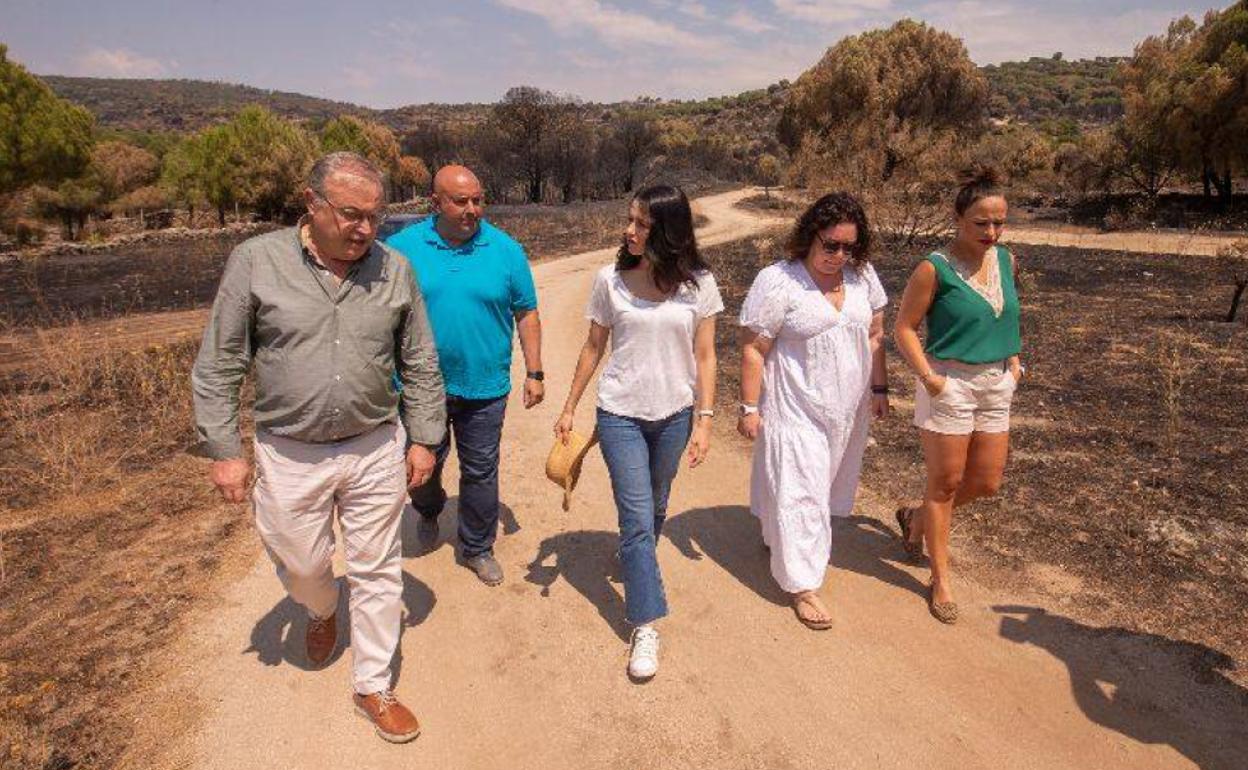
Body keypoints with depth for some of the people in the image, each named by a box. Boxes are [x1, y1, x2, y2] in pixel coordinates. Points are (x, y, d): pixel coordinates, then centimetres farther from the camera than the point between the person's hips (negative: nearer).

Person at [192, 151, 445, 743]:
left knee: (377, 571, 10)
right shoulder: (256, 261, -8)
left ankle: (373, 688, 30)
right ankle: (322, 611, 54)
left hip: (375, 450, 1)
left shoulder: (393, 269, -2)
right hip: (289, 456, 0)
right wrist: (224, 450, -4)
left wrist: (424, 438, 4)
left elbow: (420, 364, 4)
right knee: (301, 567, 17)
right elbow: (218, 366, -2)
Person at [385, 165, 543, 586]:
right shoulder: (402, 247, -5)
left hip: (484, 388, 0)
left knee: (480, 472, 11)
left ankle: (477, 548, 32)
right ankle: (428, 511, 52)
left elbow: (526, 314, 2)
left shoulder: (506, 250, -4)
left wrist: (534, 372, -1)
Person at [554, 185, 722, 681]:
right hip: (620, 414, -1)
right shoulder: (610, 280, -6)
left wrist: (704, 420, -6)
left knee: (655, 509, 18)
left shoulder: (697, 285, -6)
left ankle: (636, 564, 49)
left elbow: (704, 357, -2)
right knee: (637, 518, -3)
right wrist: (569, 408, 5)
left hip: (674, 415, 2)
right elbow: (593, 348, 3)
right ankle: (645, 629, 8)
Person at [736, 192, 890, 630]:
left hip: (848, 409, 6)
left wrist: (879, 388, 9)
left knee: (826, 483, 19)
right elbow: (753, 349, -14)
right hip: (796, 409, -6)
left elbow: (874, 335, 11)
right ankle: (803, 584, 13)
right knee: (799, 490, 0)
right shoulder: (777, 281, -15)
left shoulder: (862, 275, 2)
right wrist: (750, 408, -15)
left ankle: (779, 538, 43)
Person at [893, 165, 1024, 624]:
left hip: (996, 384, 7)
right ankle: (940, 579, 22)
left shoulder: (1005, 260, 5)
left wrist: (1014, 359, 9)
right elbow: (904, 328, -11)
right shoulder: (935, 268, -14)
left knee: (986, 483, 12)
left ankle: (915, 519, 38)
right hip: (950, 384, -6)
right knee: (945, 482, 5)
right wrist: (929, 378, -20)